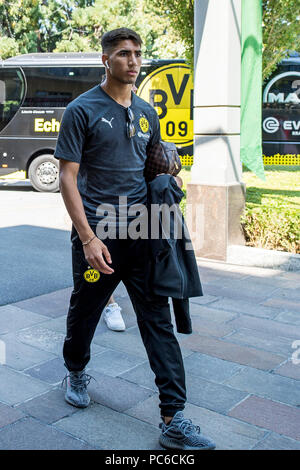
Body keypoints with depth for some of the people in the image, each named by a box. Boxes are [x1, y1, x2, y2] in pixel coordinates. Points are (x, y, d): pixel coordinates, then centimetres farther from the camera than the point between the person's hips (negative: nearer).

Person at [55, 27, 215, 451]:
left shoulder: (147, 113, 12)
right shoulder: (82, 110, -5)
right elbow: (68, 177, -10)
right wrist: (88, 237, -18)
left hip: (142, 235, 4)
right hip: (98, 236, -4)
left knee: (159, 321, 0)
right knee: (85, 312, 14)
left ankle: (173, 420, 6)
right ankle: (76, 372, 44)